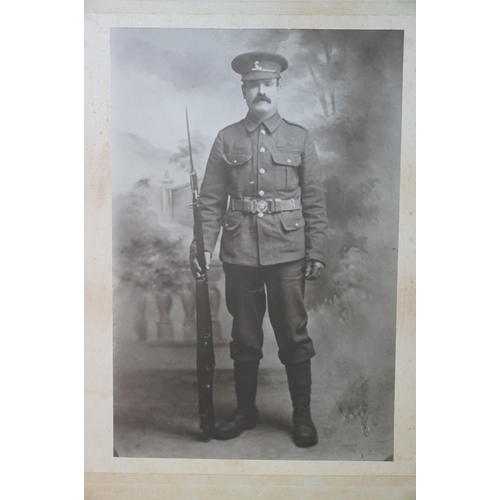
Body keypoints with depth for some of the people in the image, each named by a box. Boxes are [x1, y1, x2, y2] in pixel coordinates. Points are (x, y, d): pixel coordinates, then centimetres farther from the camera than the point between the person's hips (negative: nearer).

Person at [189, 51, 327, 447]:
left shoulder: (300, 138, 5)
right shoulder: (227, 139, 7)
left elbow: (315, 202, 3)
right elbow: (211, 200, 4)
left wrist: (317, 252, -3)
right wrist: (203, 247, -6)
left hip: (288, 252, -1)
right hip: (240, 252, 1)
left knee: (294, 336, 4)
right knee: (244, 336, 11)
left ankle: (303, 415, 20)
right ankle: (245, 411, 28)